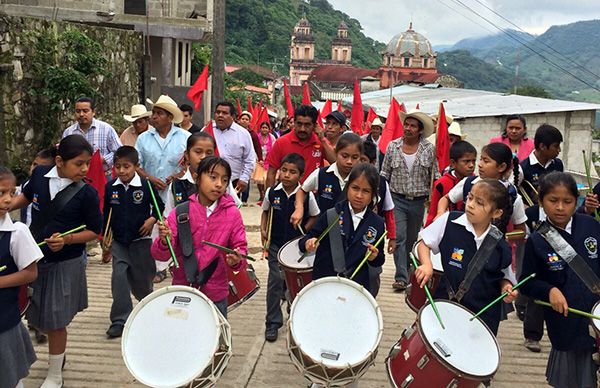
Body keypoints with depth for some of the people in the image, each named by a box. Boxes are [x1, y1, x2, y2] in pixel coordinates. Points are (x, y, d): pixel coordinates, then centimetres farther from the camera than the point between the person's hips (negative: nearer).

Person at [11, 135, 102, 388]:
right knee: (37, 316, 18)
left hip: (65, 264, -4)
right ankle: (58, 353, 46)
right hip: (34, 258, 5)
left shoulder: (87, 194, -17)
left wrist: (67, 240, -23)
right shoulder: (39, 175, -6)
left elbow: (94, 231, -8)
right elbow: (26, 196, 16)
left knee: (54, 322, 5)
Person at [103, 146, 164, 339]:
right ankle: (120, 319, -2)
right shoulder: (110, 187, -2)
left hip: (141, 240, -2)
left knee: (142, 279, 9)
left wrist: (152, 219, -14)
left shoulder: (145, 186, -10)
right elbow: (106, 213, 9)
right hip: (119, 241, 2)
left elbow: (159, 206, 3)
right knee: (119, 277, -9)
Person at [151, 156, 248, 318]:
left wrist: (237, 260, -24)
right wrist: (164, 241, -30)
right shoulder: (180, 212, -7)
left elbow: (240, 247, -3)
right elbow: (160, 255, -9)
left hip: (215, 294, 0)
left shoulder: (232, 214, -6)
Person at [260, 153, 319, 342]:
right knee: (275, 280, -3)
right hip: (276, 243, 0)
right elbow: (266, 211, 11)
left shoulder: (307, 195, -13)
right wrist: (263, 230, -1)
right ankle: (272, 322, 8)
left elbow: (314, 216, 3)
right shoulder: (272, 192, -8)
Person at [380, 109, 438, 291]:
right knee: (399, 237, -10)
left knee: (412, 239, 13)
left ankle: (407, 272, 30)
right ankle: (401, 277, -10)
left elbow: (434, 176, 4)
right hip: (397, 199, -1)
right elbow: (384, 174, 5)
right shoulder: (393, 146, 0)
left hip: (419, 201, 1)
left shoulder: (429, 149, -2)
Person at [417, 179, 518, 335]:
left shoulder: (500, 246, -5)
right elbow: (423, 242, -1)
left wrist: (506, 287, -10)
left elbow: (504, 276, 10)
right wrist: (427, 265, -17)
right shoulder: (449, 221, -10)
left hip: (484, 314, 1)